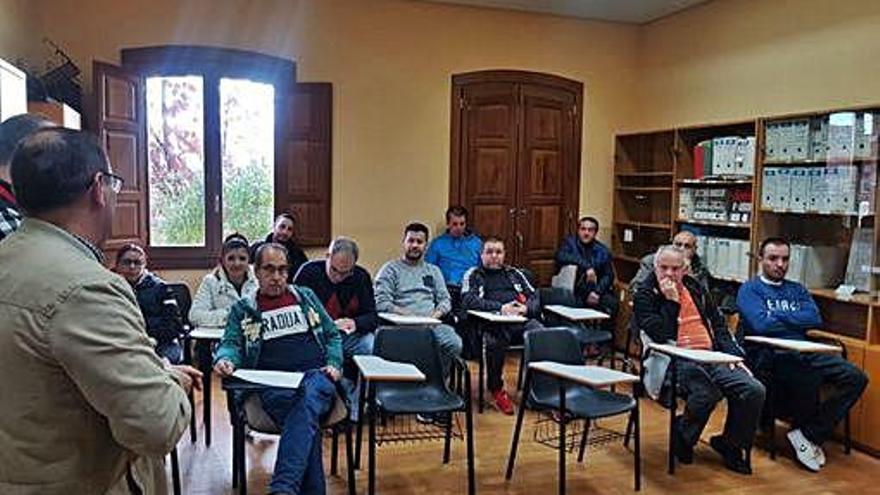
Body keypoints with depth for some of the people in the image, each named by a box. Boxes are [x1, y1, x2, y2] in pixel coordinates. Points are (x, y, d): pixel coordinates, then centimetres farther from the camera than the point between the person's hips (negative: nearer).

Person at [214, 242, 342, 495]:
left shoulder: (305, 296, 23)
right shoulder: (243, 309, 19)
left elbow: (332, 334, 23)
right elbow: (230, 343, 8)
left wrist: (334, 364, 4)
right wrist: (225, 359, -18)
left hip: (316, 375, 1)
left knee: (307, 402, -38)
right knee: (307, 419, -36)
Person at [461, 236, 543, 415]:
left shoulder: (515, 274, 30)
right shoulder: (473, 275, 19)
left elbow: (535, 297, 22)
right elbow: (468, 300, 0)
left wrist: (526, 308, -3)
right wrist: (500, 307, -11)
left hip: (522, 319, 3)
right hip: (493, 320, -3)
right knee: (495, 339, -37)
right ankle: (496, 389, -15)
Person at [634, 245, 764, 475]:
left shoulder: (695, 288, 20)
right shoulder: (644, 296, 1)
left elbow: (718, 323, 24)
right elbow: (662, 336, -11)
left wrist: (733, 354, 13)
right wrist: (672, 301, -13)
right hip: (677, 360, -6)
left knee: (754, 391, -15)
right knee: (707, 393, -35)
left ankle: (731, 443, 10)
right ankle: (682, 437, -3)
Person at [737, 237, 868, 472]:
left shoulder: (797, 290, 25)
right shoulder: (750, 289, 7)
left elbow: (815, 319, 6)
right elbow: (761, 325, -11)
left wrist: (777, 315, -2)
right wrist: (797, 322, 2)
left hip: (803, 353, 6)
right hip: (768, 357, -6)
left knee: (856, 377, -14)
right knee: (809, 369, -36)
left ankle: (808, 434, -8)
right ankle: (804, 425, -6)